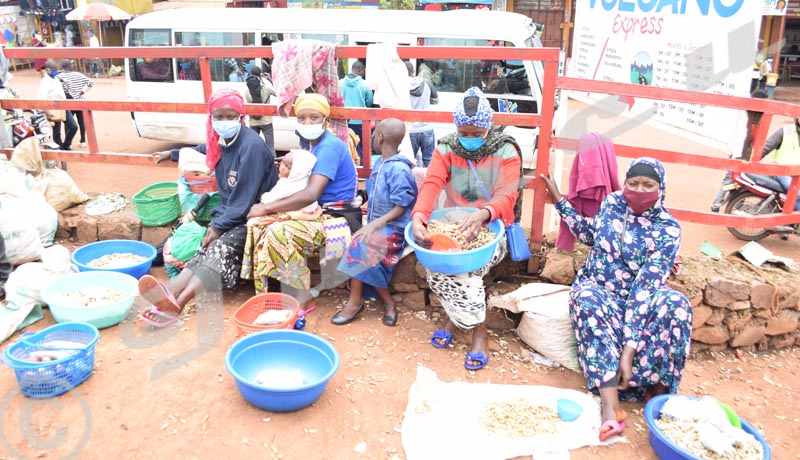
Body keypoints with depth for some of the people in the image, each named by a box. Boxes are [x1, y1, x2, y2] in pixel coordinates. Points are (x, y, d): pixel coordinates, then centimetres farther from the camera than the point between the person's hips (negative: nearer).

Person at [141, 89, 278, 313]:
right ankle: (169, 294, -44)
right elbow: (202, 151, 37)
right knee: (205, 250, -20)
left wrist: (218, 227, -15)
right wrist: (172, 154, 49)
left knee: (222, 249, -32)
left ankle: (177, 303, -52)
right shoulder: (220, 141, 8)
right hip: (227, 214, 8)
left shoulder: (251, 146, -18)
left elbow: (244, 199, -19)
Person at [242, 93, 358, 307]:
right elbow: (301, 185, 18)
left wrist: (266, 207, -21)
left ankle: (300, 298, -13)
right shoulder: (311, 144, 11)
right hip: (319, 212, 9)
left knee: (280, 233, -29)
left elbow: (311, 195, -27)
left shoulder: (329, 147, -18)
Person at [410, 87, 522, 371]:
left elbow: (507, 196, -21)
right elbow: (431, 184, -16)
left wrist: (483, 214, -45)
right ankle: (456, 316, 4)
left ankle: (467, 323, -6)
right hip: (452, 226, 3)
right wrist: (419, 216, -38)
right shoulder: (447, 149, 0)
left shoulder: (506, 151, -8)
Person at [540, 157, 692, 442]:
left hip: (636, 296, -1)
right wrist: (559, 200, 14)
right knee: (587, 297, -37)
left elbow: (646, 285, -24)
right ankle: (611, 406, -46)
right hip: (597, 288, 2)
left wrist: (630, 348, -32)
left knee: (676, 304, -35)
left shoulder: (668, 229, -13)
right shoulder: (612, 203, -2)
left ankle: (657, 391, -19)